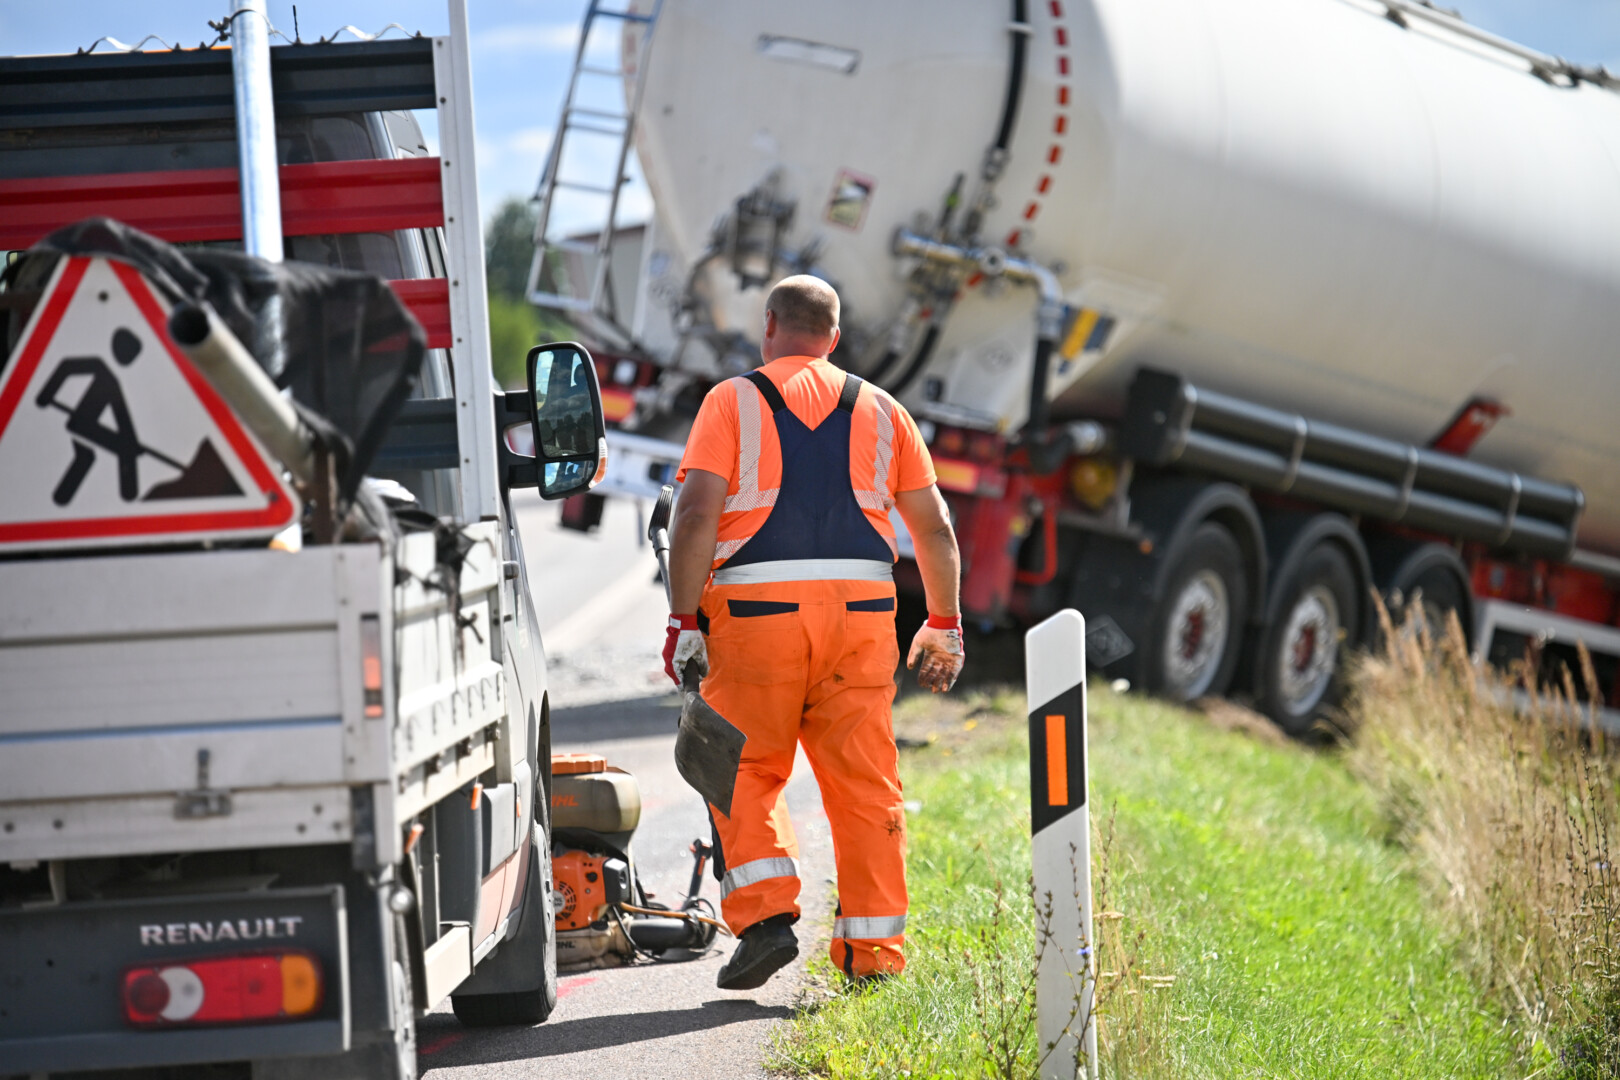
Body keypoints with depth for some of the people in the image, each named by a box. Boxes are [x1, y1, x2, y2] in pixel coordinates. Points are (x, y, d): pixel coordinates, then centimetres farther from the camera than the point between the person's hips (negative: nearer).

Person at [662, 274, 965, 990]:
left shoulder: (733, 402, 5)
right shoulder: (878, 410, 14)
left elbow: (697, 515, -7)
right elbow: (934, 528, 13)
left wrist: (684, 618, -5)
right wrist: (944, 624, 21)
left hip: (756, 608, -2)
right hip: (860, 608, 2)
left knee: (745, 771, 8)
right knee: (864, 779, 5)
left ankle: (764, 912, -9)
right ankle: (873, 947, 5)